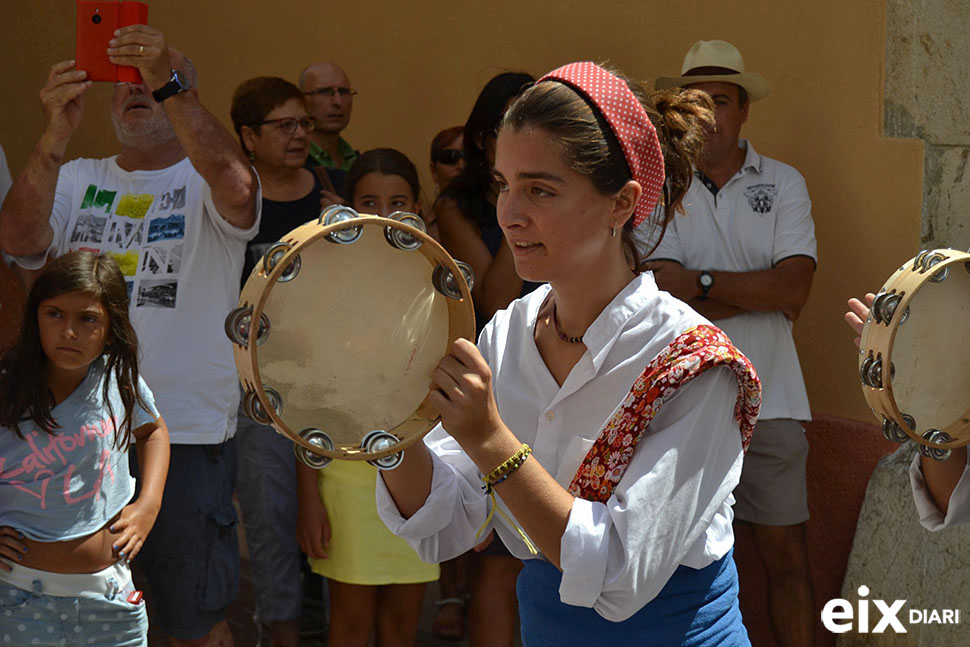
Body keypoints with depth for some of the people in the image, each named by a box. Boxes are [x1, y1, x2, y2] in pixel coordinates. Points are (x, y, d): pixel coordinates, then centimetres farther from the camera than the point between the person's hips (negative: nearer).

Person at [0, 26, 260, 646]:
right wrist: (56, 135, -23)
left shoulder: (204, 181, -1)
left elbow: (236, 188, -27)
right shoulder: (78, 179, 10)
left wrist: (168, 81, -35)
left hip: (189, 431, -3)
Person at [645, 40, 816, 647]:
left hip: (770, 400, 1)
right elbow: (664, 297, -10)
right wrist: (763, 293, -10)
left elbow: (796, 287, -7)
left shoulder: (783, 183, 5)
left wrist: (703, 282, -11)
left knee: (789, 557, 5)